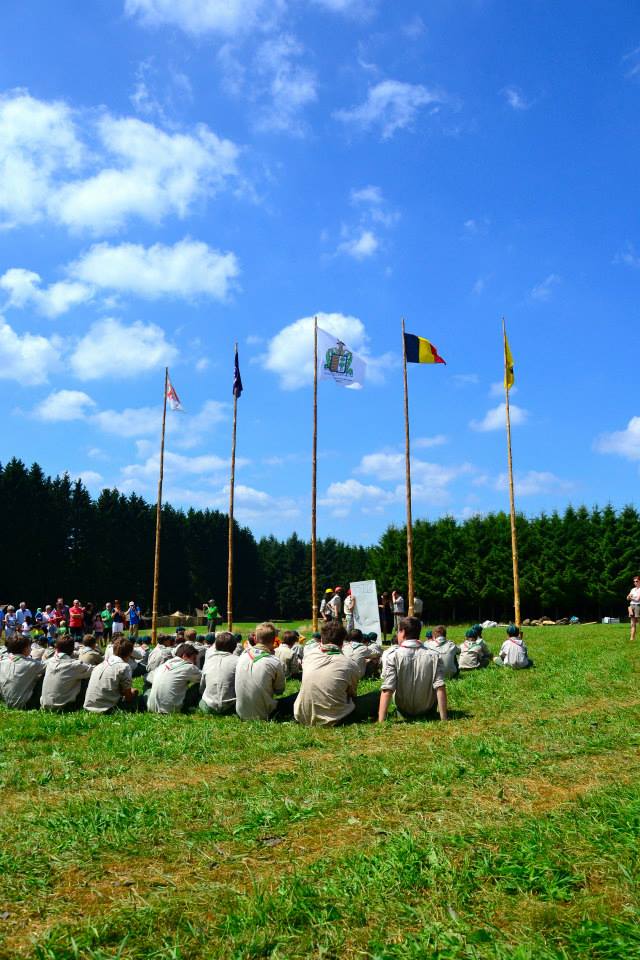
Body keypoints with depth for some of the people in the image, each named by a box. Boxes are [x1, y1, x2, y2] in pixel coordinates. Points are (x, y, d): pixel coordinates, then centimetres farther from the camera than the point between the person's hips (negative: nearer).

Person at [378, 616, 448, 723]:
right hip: (427, 712, 1)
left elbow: (387, 690, -24)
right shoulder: (433, 656, -13)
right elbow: (440, 688, -19)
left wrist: (381, 722, -25)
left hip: (404, 713, -1)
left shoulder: (393, 657, -18)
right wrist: (444, 719, -16)